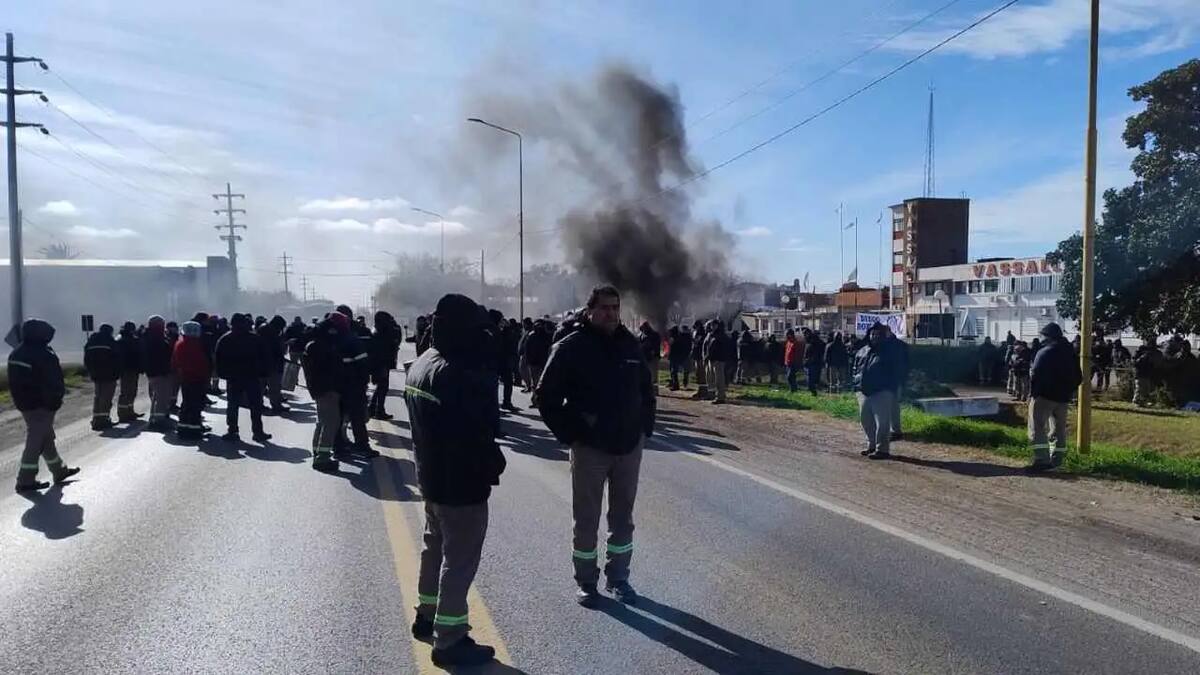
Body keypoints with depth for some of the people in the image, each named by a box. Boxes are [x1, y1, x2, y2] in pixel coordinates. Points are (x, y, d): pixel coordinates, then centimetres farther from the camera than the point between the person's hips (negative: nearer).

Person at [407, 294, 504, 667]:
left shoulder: (420, 365, 6)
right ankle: (450, 640, 12)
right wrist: (492, 463, -8)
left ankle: (427, 616, 39)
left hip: (431, 475, 10)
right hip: (461, 482, -10)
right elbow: (477, 433, -25)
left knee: (435, 546, 24)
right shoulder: (458, 375, -26)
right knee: (459, 561, 2)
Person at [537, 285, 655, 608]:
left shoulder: (631, 345, 4)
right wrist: (568, 435, -10)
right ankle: (586, 582, 22)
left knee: (623, 517, 14)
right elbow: (547, 396, -7)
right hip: (589, 449, -4)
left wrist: (645, 427, 7)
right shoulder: (571, 348, -9)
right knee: (586, 520, 7)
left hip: (630, 447, 4)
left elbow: (646, 390, 16)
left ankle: (618, 578, 29)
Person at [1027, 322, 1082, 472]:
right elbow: (1078, 377, 16)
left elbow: (1035, 375, -17)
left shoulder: (1044, 353, -12)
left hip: (1044, 396, -7)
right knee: (1059, 429, 15)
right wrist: (1068, 391, 18)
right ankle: (1056, 459, 18)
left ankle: (1041, 459, -17)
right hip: (1063, 398, 7)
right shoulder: (1071, 353, 12)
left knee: (1038, 428, -7)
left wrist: (1032, 393, -9)